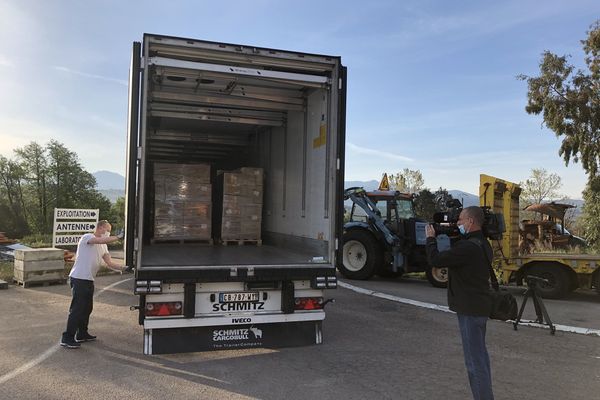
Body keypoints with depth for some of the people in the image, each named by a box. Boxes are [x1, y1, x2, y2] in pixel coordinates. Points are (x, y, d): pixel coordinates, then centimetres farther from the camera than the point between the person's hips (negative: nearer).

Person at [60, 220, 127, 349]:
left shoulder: (103, 246, 16)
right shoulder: (87, 237, -8)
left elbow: (110, 263, 7)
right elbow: (101, 240, -31)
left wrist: (123, 268, -9)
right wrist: (118, 237, -27)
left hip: (89, 280, 9)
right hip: (79, 279, -9)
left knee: (87, 308, 15)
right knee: (77, 309, -7)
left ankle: (82, 334, 28)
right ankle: (67, 338, -1)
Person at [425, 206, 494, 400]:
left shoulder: (468, 247, -24)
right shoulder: (482, 244, 8)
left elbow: (435, 260, -21)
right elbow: (456, 256, 19)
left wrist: (431, 238, -5)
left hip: (470, 309, -11)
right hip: (479, 306, 11)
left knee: (475, 360, -5)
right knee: (480, 355, 21)